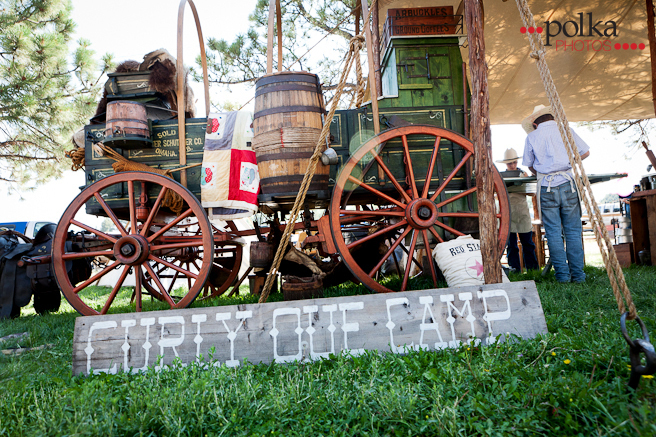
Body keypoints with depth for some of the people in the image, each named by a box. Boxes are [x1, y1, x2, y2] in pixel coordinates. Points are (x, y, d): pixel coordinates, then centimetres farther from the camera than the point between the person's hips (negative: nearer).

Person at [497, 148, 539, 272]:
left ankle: (532, 267, 13)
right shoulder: (500, 176, 7)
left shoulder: (523, 173, 10)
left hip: (522, 210, 1)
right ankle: (514, 267, 8)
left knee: (527, 241, 4)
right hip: (507, 210, -1)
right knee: (511, 242, 0)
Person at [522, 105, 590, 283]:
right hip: (567, 184, 1)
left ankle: (562, 274, 5)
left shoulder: (532, 136, 5)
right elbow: (585, 152, 13)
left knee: (553, 232, 4)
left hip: (546, 188, -1)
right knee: (573, 231, 6)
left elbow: (529, 166, 10)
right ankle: (577, 274, 8)